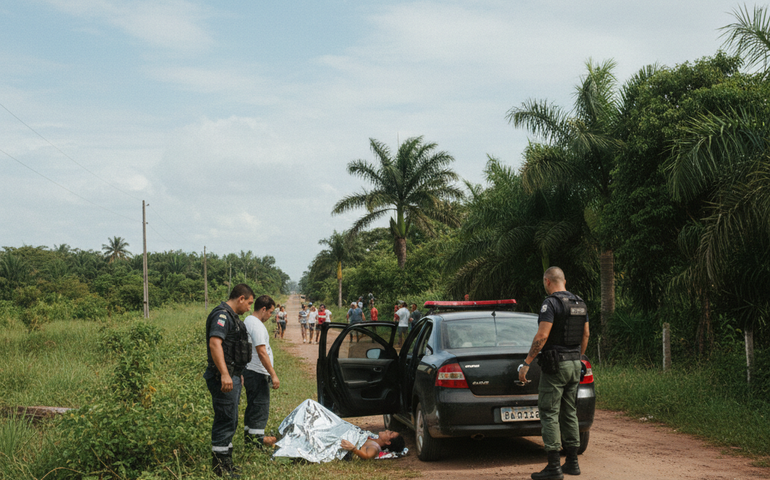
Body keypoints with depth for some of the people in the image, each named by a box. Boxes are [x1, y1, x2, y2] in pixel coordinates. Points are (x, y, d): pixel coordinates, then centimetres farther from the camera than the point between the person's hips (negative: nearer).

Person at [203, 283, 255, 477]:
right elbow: (214, 343, -27)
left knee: (230, 421, 17)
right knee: (225, 421, -7)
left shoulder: (231, 316, 19)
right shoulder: (222, 315, -16)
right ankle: (219, 466, -1)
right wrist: (224, 374, -34)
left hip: (232, 376, 11)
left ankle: (226, 462, 26)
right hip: (225, 379, -11)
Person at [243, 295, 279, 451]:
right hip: (257, 373, -10)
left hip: (249, 372, 10)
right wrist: (273, 374, -21)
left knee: (253, 406, 18)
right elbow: (261, 352, -23)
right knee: (260, 408, -6)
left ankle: (249, 437, 27)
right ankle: (256, 442, -4)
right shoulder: (256, 325, -18)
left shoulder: (247, 321, 15)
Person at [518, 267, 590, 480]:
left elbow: (542, 336, -20)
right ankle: (572, 462, 17)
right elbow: (585, 335, 17)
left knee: (549, 414, -5)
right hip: (574, 364, 8)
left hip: (555, 365, -8)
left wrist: (526, 363, -15)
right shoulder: (580, 303, 11)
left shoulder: (551, 303, -14)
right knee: (569, 413, 14)